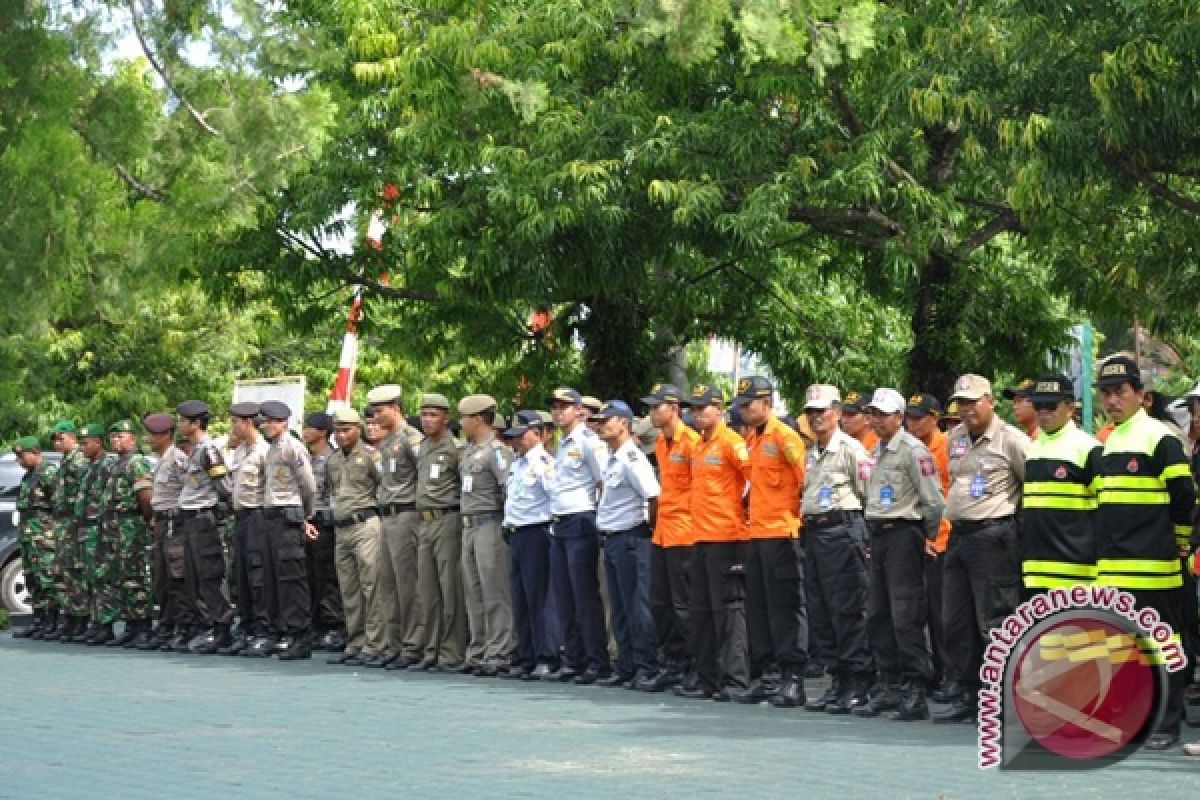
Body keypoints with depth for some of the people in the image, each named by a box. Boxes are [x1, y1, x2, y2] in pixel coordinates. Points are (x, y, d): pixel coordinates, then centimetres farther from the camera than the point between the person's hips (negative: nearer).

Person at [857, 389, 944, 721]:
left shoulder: (913, 450, -12)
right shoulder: (876, 452, 16)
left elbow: (933, 499, -14)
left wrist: (929, 536, -4)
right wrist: (873, 528, 16)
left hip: (903, 535, -9)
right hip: (878, 535, 9)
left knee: (906, 616, -11)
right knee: (878, 616, 9)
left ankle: (916, 692, -8)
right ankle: (892, 688, 16)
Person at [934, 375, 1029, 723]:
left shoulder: (1011, 439, -9)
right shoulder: (955, 438, 13)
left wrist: (1019, 519, -4)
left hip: (993, 537, -8)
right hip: (959, 535, 8)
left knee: (994, 622, -6)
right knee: (956, 621, 10)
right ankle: (964, 697, 18)